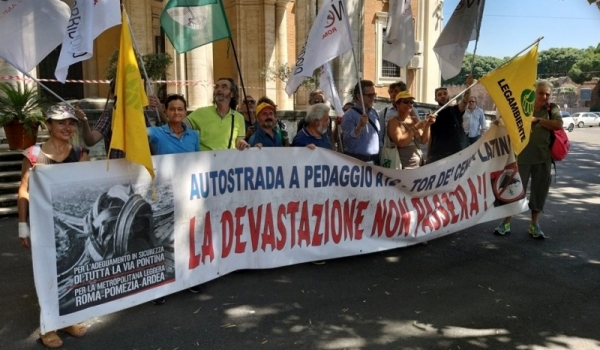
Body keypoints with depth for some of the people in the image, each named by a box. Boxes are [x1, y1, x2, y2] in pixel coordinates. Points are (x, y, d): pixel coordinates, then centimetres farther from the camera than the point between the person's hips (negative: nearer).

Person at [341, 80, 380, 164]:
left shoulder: (374, 113, 10)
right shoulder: (349, 116, -11)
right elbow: (348, 142, -21)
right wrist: (359, 126, -33)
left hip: (374, 160, 7)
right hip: (356, 161, -6)